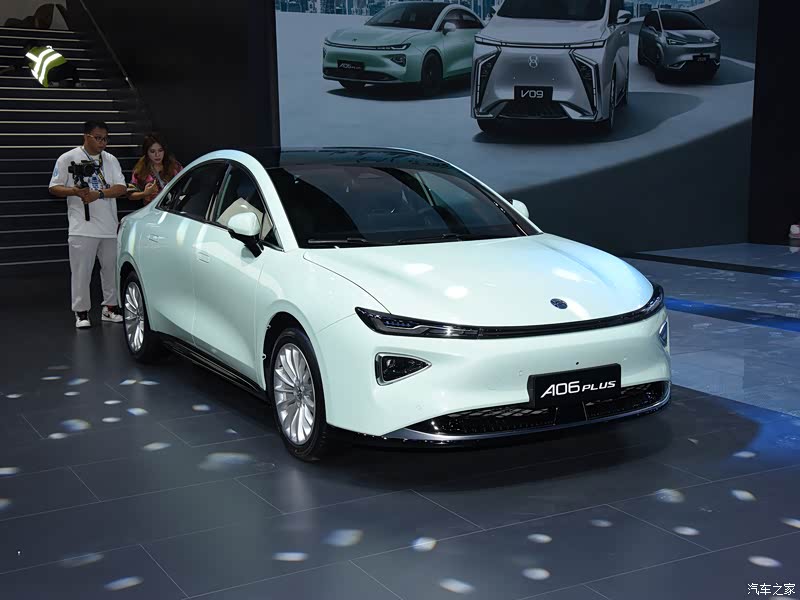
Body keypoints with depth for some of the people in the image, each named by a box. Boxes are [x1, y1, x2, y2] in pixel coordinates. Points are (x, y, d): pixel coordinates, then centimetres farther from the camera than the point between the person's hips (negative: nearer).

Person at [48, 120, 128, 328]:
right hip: (82, 227, -4)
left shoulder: (111, 160, 10)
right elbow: (54, 188, 2)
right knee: (81, 271, -3)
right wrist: (75, 192, -17)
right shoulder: (68, 159, 2)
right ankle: (81, 312, 5)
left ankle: (110, 307, 21)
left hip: (110, 226, 4)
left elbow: (121, 188, 1)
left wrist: (98, 194, -14)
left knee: (111, 268, 9)